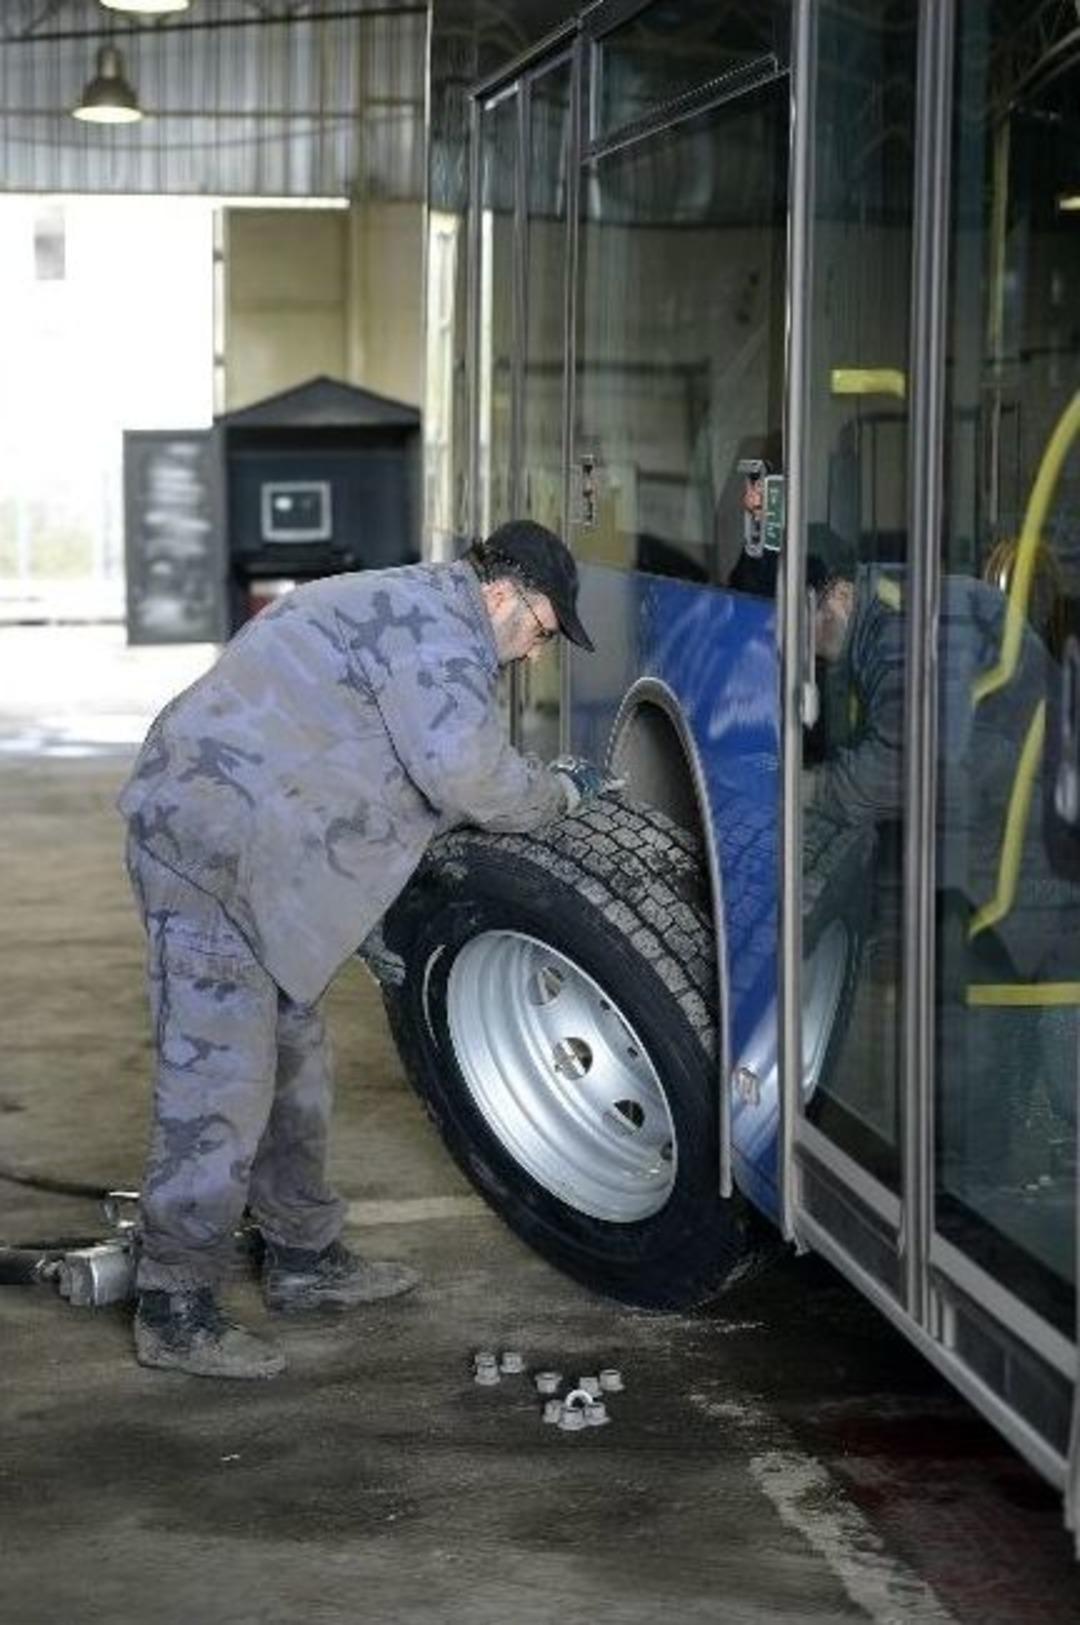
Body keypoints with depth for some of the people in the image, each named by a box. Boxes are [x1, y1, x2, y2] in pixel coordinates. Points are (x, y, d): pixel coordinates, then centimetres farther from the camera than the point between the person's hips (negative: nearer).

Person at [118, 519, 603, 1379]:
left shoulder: (400, 604, 22)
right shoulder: (436, 623, -12)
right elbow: (467, 775, -22)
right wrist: (561, 790, -4)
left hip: (244, 843, 11)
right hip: (212, 844, -11)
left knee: (294, 1058, 18)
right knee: (219, 1077, -9)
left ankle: (304, 1258, 29)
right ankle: (175, 1310, -3)